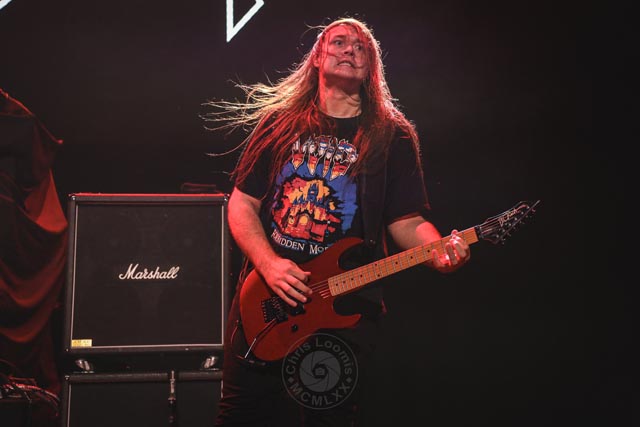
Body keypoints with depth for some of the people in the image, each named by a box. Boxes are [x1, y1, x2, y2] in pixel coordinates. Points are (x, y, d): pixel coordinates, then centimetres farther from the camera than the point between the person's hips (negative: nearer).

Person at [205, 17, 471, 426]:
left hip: (345, 307, -1)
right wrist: (268, 264, -12)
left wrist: (439, 251, -19)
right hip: (264, 301, 2)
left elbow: (406, 220, 3)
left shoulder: (392, 136, 4)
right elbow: (242, 204, 4)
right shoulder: (279, 122, 7)